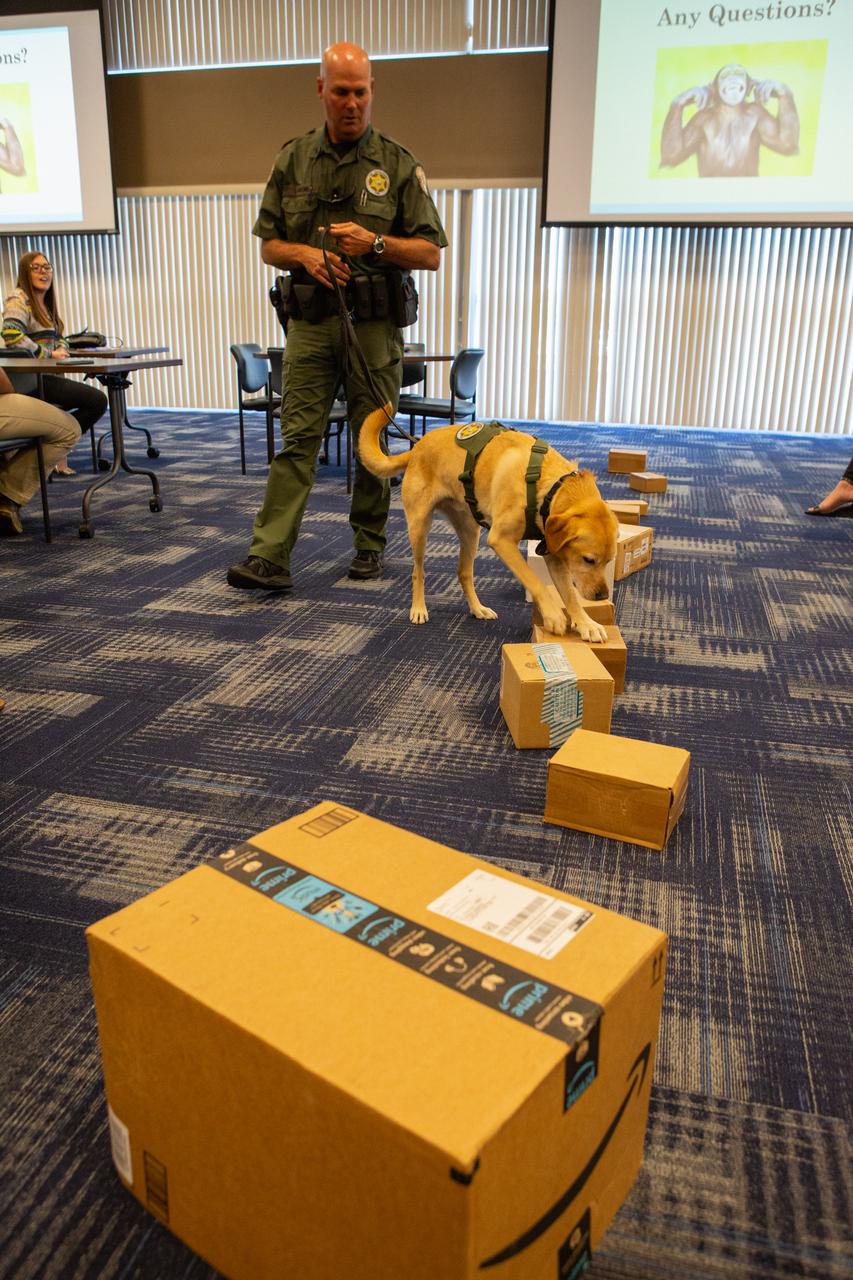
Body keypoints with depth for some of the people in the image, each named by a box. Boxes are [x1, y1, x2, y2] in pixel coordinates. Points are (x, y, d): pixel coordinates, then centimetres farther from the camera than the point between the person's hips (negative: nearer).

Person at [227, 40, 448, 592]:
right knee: (297, 439, -6)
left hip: (375, 325, -1)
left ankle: (370, 544, 20)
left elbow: (430, 254, 1)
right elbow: (269, 245, 12)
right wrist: (305, 254, -9)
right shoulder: (293, 160, 10)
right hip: (310, 324, 1)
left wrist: (374, 242, -15)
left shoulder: (399, 165, 3)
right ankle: (269, 558, -9)